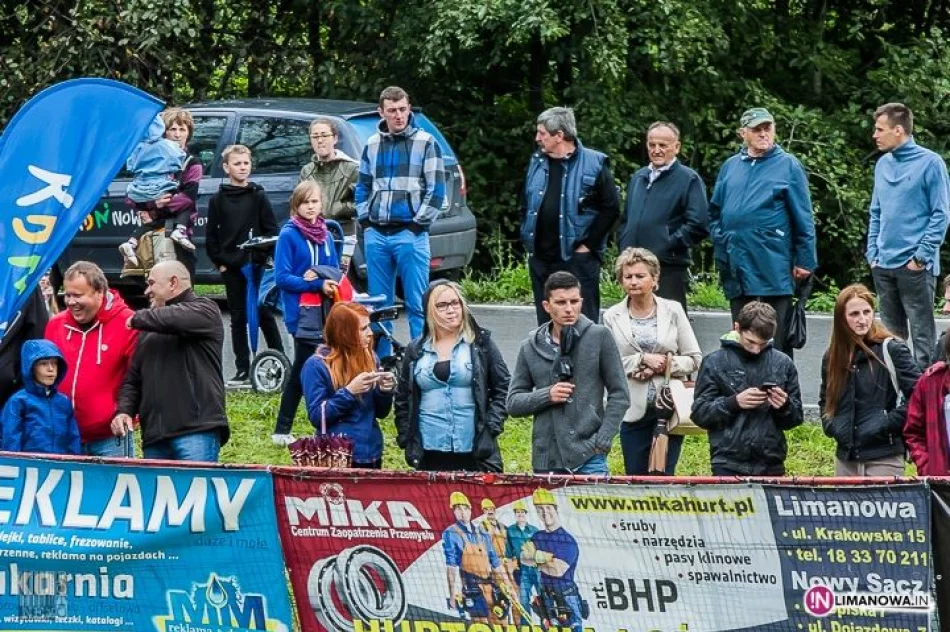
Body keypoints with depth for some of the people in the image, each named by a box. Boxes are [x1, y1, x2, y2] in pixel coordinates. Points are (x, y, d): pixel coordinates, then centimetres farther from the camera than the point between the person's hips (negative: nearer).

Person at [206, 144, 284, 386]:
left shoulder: (258, 196, 3)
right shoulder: (218, 200, 5)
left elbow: (271, 230, 2)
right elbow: (211, 235, 7)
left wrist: (264, 254, -7)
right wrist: (219, 262, 0)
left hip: (258, 265, -1)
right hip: (231, 267, 2)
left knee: (265, 314, 0)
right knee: (238, 318, 5)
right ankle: (242, 370, 8)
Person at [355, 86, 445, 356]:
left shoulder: (425, 142, 1)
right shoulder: (372, 145, 14)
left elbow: (436, 189, -2)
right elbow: (362, 186, 21)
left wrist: (418, 223, -9)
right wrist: (365, 220, 8)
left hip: (410, 233, -4)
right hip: (376, 235, 4)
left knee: (417, 304, -6)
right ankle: (381, 362, 14)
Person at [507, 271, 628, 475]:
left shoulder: (599, 336, 2)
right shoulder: (531, 347, 10)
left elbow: (619, 395, 2)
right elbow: (513, 404, 12)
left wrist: (602, 441, -8)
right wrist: (546, 395, -7)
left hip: (588, 459, -3)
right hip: (546, 461, 3)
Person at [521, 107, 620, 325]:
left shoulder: (594, 164, -6)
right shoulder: (537, 163, 13)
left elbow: (611, 208, -8)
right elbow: (527, 205, 21)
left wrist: (588, 244, -9)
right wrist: (528, 240, 10)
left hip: (577, 258, -6)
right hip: (540, 257, 6)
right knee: (545, 322, 10)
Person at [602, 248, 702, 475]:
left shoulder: (673, 311, 3)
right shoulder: (613, 316, 2)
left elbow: (695, 359, 2)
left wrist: (664, 365, -11)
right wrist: (642, 360, -14)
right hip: (634, 411, 1)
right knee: (636, 479, 6)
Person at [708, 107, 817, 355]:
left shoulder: (788, 165, -1)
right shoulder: (730, 167, 13)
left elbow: (803, 217, -3)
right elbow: (714, 212, 22)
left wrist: (805, 260, -7)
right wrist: (720, 243, 8)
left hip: (773, 268, -5)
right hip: (736, 268, 5)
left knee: (776, 341, -3)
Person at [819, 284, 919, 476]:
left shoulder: (891, 350, -6)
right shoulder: (834, 356, 11)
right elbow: (825, 401, 25)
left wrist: (889, 422, -13)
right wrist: (831, 425, 7)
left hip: (884, 458, -5)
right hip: (846, 458, 5)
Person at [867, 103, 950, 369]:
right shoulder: (883, 164, 11)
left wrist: (922, 256, -14)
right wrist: (873, 253, 8)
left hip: (915, 267, -6)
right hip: (883, 266, 6)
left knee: (922, 333, -3)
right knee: (891, 333, 13)